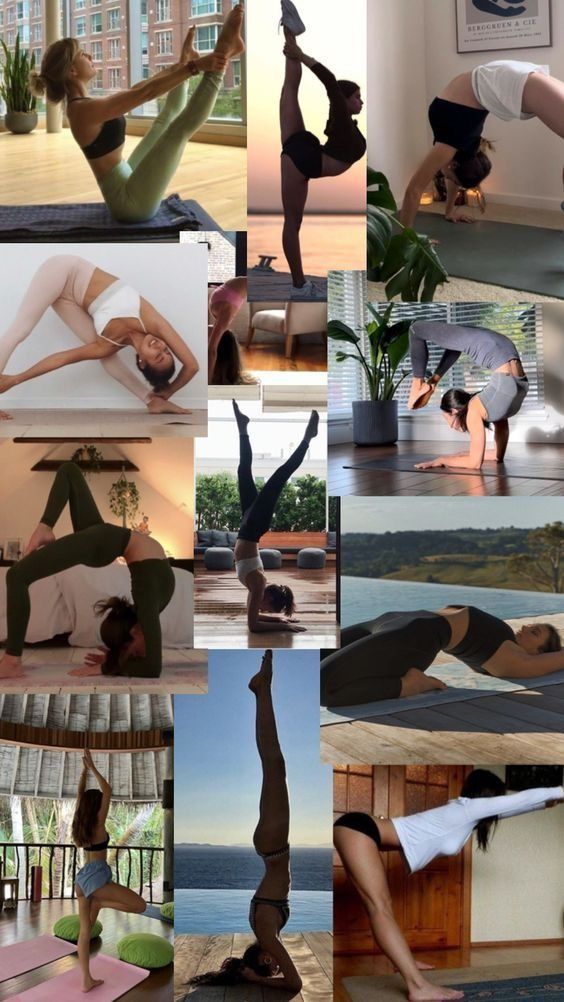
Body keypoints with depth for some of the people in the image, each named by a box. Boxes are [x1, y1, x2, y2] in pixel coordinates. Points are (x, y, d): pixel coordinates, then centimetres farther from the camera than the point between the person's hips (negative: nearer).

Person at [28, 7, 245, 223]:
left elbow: (135, 91, 20)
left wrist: (181, 66, 24)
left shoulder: (81, 105, 9)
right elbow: (146, 93, -24)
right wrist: (195, 67, -22)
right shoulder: (85, 110, -21)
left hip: (126, 183, 10)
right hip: (132, 200, -10)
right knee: (180, 127, -14)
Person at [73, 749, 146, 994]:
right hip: (96, 876, -8)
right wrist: (93, 768, -5)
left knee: (85, 930, 8)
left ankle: (87, 980, 9)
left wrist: (84, 771, 18)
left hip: (82, 877, 8)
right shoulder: (98, 823, -8)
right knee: (140, 905, -5)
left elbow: (81, 794, 17)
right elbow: (107, 791, -9)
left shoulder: (80, 823, 7)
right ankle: (100, 903, -11)